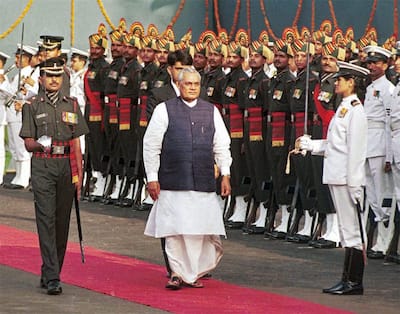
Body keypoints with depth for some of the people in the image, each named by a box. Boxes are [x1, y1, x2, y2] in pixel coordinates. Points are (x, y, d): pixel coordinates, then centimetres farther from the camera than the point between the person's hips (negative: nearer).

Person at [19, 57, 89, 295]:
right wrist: (39, 144, -21)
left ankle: (49, 273, 17)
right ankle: (52, 278, -15)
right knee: (46, 220, -11)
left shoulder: (72, 105, 11)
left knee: (62, 221, 5)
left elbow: (76, 143, 11)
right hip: (43, 167, -3)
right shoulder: (33, 106, 4)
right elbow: (28, 143, 3)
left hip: (67, 166, 3)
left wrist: (79, 175, 5)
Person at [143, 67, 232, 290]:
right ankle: (178, 273, 8)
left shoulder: (211, 111, 10)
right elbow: (151, 146, 2)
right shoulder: (164, 110, 1)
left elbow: (222, 146, 15)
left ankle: (195, 272, 16)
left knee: (202, 229, 2)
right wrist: (152, 178, -2)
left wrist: (225, 174, 9)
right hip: (173, 182, -2)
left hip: (203, 183, 2)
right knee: (174, 229, -2)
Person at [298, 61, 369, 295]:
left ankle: (355, 283, -2)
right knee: (347, 231, 12)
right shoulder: (344, 108, 16)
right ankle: (348, 279, 16)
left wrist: (353, 183, -20)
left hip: (348, 179, -10)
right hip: (337, 178, 10)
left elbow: (355, 148, -18)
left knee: (353, 230, -5)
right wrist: (310, 145, 14)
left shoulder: (355, 110, -13)